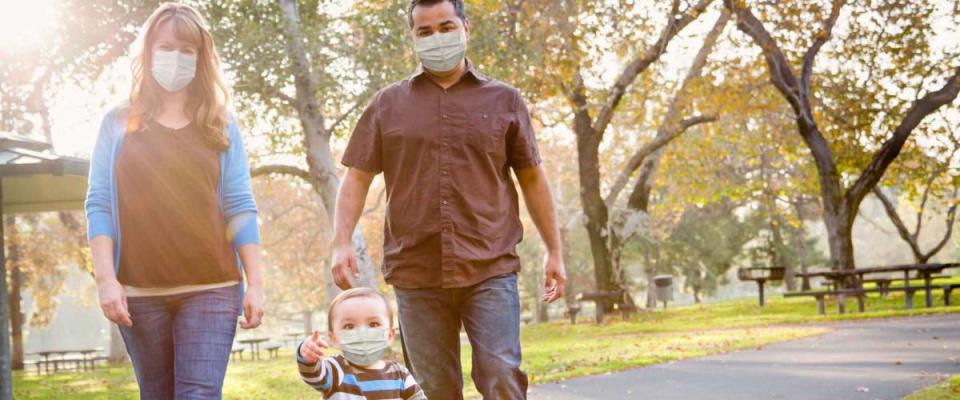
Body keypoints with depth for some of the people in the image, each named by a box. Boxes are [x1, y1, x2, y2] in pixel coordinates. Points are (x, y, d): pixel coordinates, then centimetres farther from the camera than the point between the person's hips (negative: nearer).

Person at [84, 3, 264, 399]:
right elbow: (99, 205, 3)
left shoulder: (221, 126, 9)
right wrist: (106, 278, -8)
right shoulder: (118, 124, 9)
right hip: (140, 291, 1)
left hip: (211, 288, -1)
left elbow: (240, 207, 5)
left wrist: (254, 283, -1)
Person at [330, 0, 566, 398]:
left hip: (490, 269, -1)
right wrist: (342, 243, -5)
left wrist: (554, 251, 10)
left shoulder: (504, 100, 10)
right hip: (416, 272, 1)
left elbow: (532, 178, 13)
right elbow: (357, 177, 9)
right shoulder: (387, 105, 11)